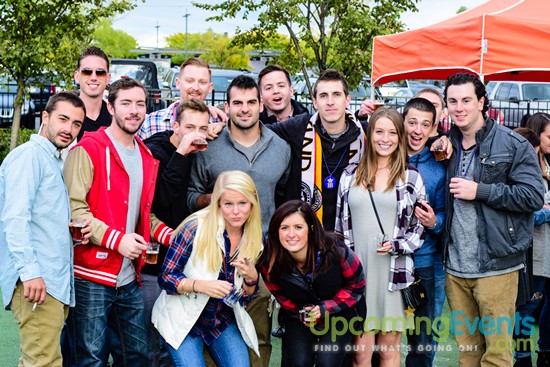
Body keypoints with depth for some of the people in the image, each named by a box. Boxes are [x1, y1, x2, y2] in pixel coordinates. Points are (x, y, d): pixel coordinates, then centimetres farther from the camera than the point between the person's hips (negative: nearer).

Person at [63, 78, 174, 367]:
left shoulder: (146, 158, 14)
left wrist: (170, 235, 4)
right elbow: (73, 208, -16)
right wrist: (117, 239, -23)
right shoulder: (88, 149, -8)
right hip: (91, 277, -7)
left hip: (128, 280, 7)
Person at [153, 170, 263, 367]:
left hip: (223, 319, 4)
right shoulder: (195, 228, -19)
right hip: (183, 319, -4)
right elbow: (165, 278, -13)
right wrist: (201, 285, -30)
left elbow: (248, 295, 4)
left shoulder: (256, 238, -5)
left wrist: (251, 277, -18)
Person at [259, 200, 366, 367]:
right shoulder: (270, 263, -23)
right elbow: (280, 295, -1)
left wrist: (325, 308, -19)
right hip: (299, 315, 2)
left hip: (340, 311, -2)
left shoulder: (335, 250, -30)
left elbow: (357, 285, -13)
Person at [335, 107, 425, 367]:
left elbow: (420, 228, 7)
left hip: (394, 274, -1)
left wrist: (397, 246, -10)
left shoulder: (411, 178, 5)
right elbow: (340, 225, 13)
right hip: (355, 273, 1)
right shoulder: (350, 175, 9)